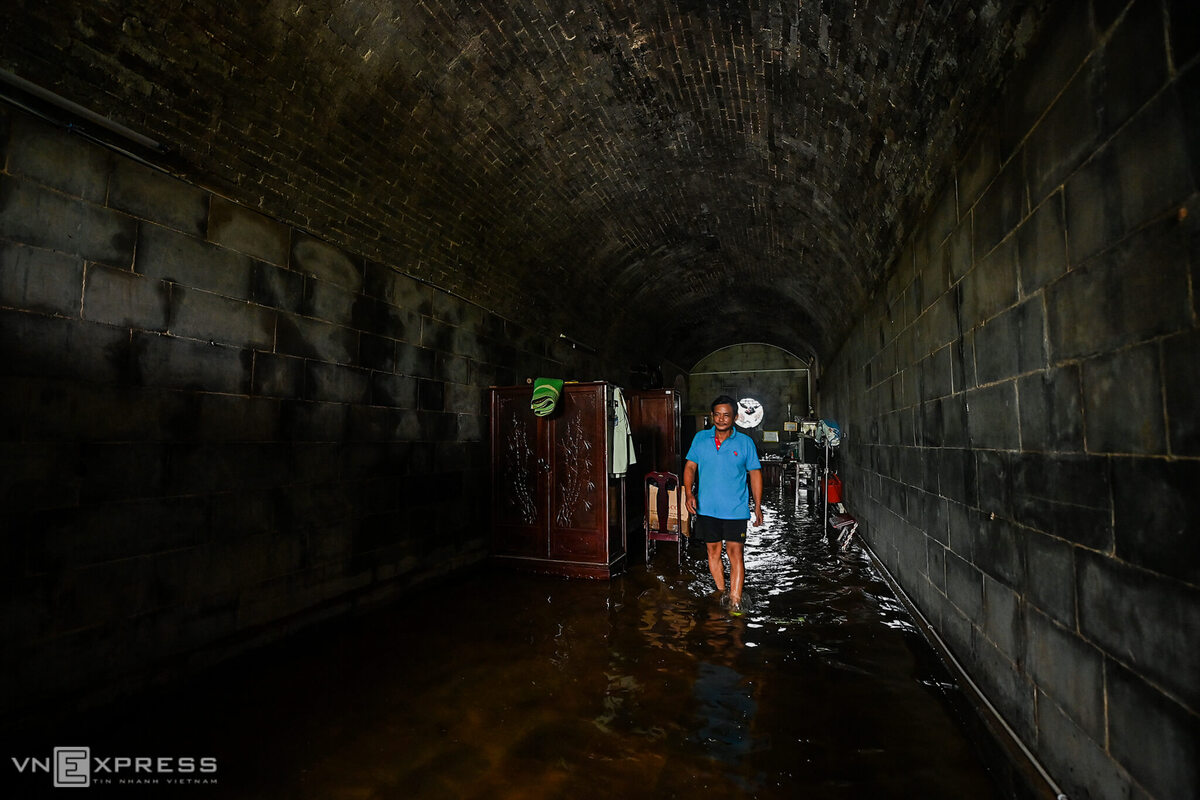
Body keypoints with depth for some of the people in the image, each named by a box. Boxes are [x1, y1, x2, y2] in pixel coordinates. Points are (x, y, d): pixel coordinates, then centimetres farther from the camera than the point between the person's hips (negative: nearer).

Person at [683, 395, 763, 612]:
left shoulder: (745, 442, -1)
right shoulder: (700, 439, 3)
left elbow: (755, 474, 4)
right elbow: (690, 466, 6)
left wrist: (758, 507, 2)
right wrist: (689, 493, -9)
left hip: (735, 509, -2)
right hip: (707, 508, 3)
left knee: (735, 553, -6)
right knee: (713, 552, 13)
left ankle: (735, 601, 1)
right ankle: (721, 593, 30)